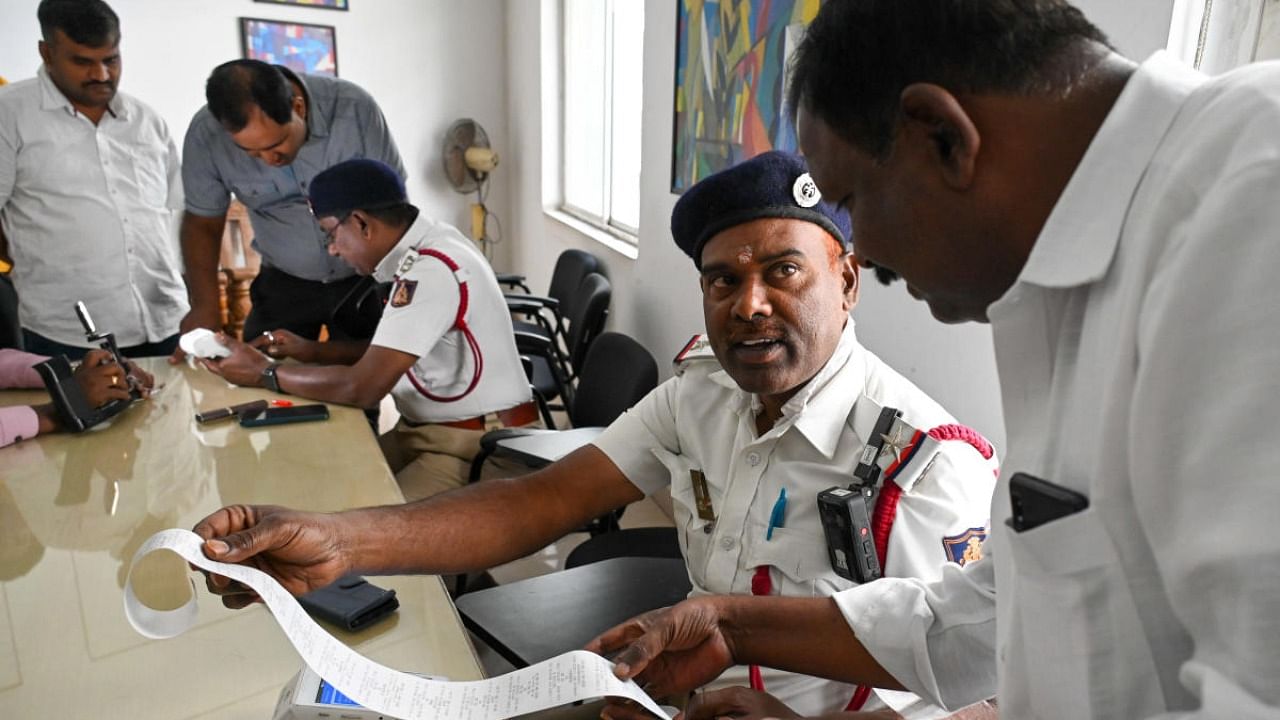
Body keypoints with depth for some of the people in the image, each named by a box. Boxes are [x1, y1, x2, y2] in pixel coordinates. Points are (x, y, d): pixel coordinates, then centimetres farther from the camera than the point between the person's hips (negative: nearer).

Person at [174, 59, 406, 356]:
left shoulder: (354, 109, -24)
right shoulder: (206, 134, -18)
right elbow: (203, 222, -2)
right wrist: (204, 307, -13)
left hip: (367, 277, -1)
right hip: (284, 283, 2)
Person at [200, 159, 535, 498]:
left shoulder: (431, 271, -24)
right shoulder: (424, 249, 6)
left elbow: (363, 387, -23)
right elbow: (386, 352, 19)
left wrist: (265, 372, -10)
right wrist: (309, 350, 8)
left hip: (477, 444, -9)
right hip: (426, 431, 9)